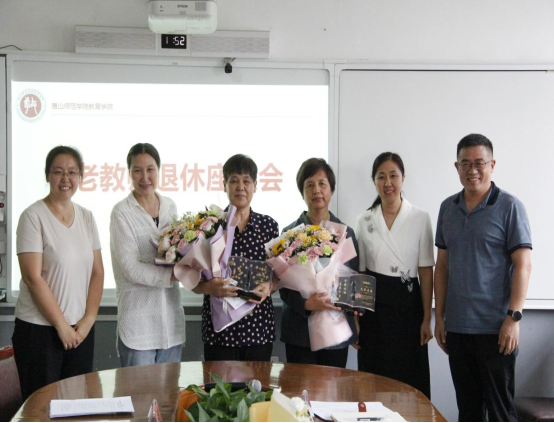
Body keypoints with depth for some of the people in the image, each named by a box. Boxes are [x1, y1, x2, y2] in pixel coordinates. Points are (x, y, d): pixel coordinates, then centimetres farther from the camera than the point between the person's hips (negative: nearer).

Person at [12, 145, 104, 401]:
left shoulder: (86, 217, 8)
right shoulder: (33, 216, -9)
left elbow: (97, 272, 7)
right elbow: (33, 277, -14)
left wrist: (88, 319, -4)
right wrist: (61, 324, -12)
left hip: (81, 330, 5)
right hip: (40, 329, -5)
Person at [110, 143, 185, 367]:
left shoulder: (170, 207, 9)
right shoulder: (122, 212, -7)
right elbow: (131, 268, -13)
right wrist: (174, 275, -17)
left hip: (171, 317, 5)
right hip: (138, 321, -5)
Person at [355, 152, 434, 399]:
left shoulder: (420, 218, -1)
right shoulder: (364, 221, 5)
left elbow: (426, 271, -2)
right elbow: (358, 272, 7)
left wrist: (427, 318, -5)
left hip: (407, 304, -1)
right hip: (374, 306, 2)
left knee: (410, 382, 3)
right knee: (374, 381, 7)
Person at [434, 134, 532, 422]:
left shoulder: (509, 207, -5)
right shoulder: (448, 208, 10)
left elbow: (522, 265, -8)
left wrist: (513, 317, -15)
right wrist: (439, 317, 9)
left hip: (494, 329, -5)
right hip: (456, 327, 5)